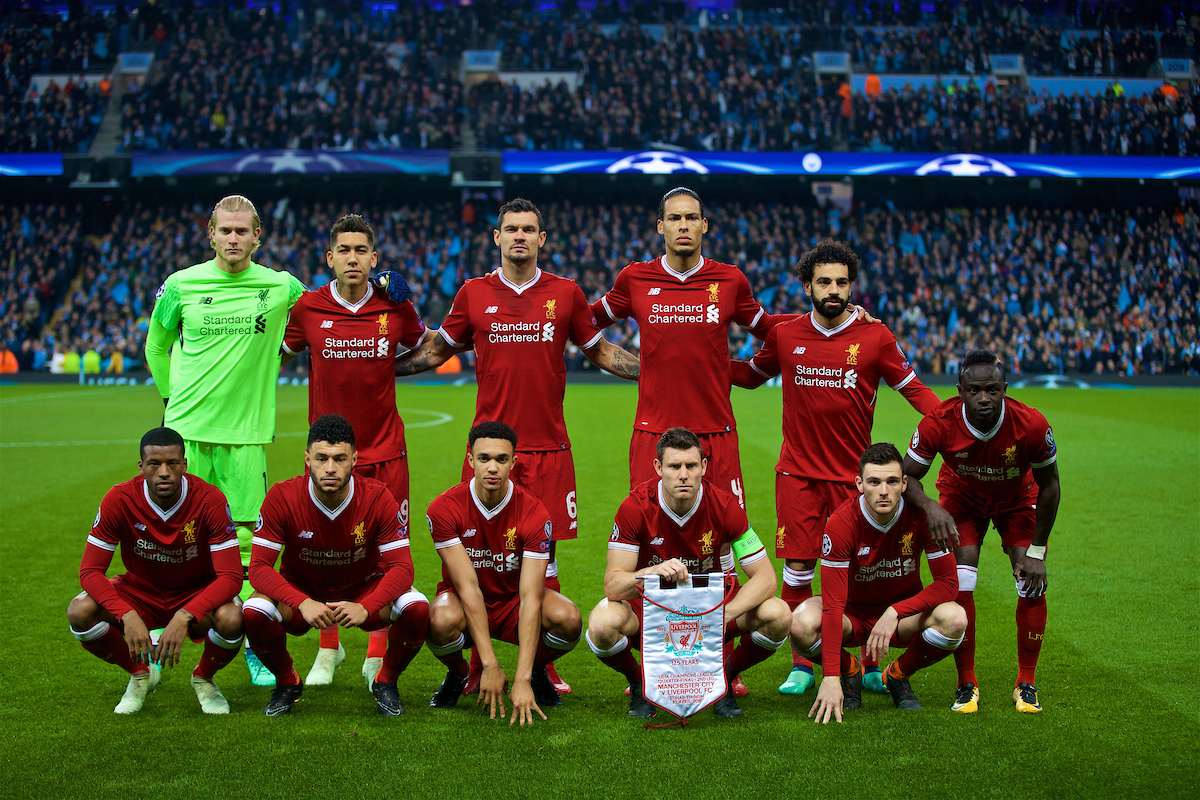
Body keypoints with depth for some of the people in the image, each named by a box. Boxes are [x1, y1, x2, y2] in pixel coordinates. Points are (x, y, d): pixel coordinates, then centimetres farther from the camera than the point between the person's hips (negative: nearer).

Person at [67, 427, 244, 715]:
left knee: (231, 620, -34)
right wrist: (127, 616, -36)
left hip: (196, 595, -2)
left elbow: (230, 576, -25)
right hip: (140, 591, 2)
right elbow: (90, 570, -18)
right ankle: (141, 674, 4)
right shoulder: (119, 500, -19)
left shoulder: (210, 500, -23)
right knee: (80, 612, -26)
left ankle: (204, 678, 3)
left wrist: (183, 617, -40)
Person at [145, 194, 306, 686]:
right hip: (187, 430, 0)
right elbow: (156, 344, 16)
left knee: (248, 539, 2)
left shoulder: (281, 288, 0)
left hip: (246, 432, 0)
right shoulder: (181, 285, 1)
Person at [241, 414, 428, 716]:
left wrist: (366, 607, -38)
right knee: (254, 611, -31)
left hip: (364, 591, 0)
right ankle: (286, 682, 1)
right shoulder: (282, 497, -20)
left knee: (417, 608, -29)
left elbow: (401, 567, -19)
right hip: (301, 591, 0)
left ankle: (385, 681, 2)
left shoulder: (377, 497, -20)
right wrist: (302, 603, -38)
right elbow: (259, 567, -20)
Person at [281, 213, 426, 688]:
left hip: (385, 450, 0)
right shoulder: (308, 307, -2)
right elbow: (282, 353, 15)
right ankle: (328, 649, 24)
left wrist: (383, 367, 3)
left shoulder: (397, 308, -2)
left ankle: (378, 656, 13)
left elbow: (421, 351, 17)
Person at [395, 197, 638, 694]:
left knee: (543, 552, 3)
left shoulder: (565, 294, 6)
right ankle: (478, 663, 11)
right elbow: (437, 350, 17)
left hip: (548, 447, 0)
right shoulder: (473, 294, 6)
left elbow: (600, 351, 17)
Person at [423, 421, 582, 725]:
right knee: (442, 621, -37)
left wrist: (522, 680, -34)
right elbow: (467, 587, -24)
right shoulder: (444, 508, -20)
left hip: (513, 603, 1)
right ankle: (457, 675, 1)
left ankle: (537, 672, 6)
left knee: (567, 619, -30)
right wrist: (490, 665, -30)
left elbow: (530, 598, -26)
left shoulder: (534, 513, -20)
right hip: (465, 603, -1)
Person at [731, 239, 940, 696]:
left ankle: (872, 665, 18)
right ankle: (802, 666, 14)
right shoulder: (785, 336, 3)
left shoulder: (875, 337, -2)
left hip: (853, 474, -1)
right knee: (797, 568, 0)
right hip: (797, 473, 1)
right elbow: (751, 375, 20)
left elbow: (913, 389, 4)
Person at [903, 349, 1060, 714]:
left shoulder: (1031, 424, -33)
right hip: (961, 498, 0)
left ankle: (1026, 684, 7)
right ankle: (966, 684, 2)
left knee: (1033, 587, -11)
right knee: (959, 586, -15)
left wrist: (1036, 550, -15)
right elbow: (907, 476, -19)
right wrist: (929, 506, -41)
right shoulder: (939, 423, -33)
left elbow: (1049, 486, -17)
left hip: (1017, 500, 0)